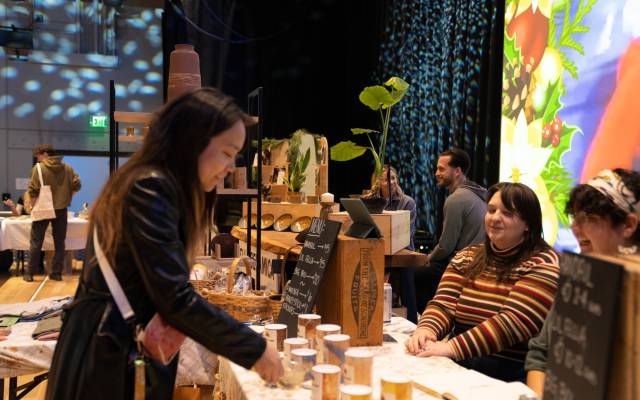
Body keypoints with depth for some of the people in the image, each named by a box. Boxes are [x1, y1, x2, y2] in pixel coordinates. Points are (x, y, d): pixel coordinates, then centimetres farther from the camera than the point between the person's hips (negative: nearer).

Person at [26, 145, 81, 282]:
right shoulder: (67, 168, 2)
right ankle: (57, 273, 10)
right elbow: (76, 186, 1)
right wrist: (66, 198, 10)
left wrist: (35, 204, -2)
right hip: (61, 210, 3)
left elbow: (33, 190, -14)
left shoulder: (39, 168, -11)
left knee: (36, 242, 6)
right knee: (59, 242, 9)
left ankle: (29, 273, 10)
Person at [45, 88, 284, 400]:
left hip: (127, 350, 9)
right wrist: (255, 349, -18)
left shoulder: (154, 186, 10)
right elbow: (175, 297, -25)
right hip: (111, 359, -9)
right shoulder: (150, 189, -21)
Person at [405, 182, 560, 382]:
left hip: (510, 377, -5)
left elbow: (512, 322, -18)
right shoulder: (467, 257, 12)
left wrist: (452, 347, -27)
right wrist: (426, 329, -20)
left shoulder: (542, 265, -6)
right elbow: (443, 304, 2)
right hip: (458, 367, 5)